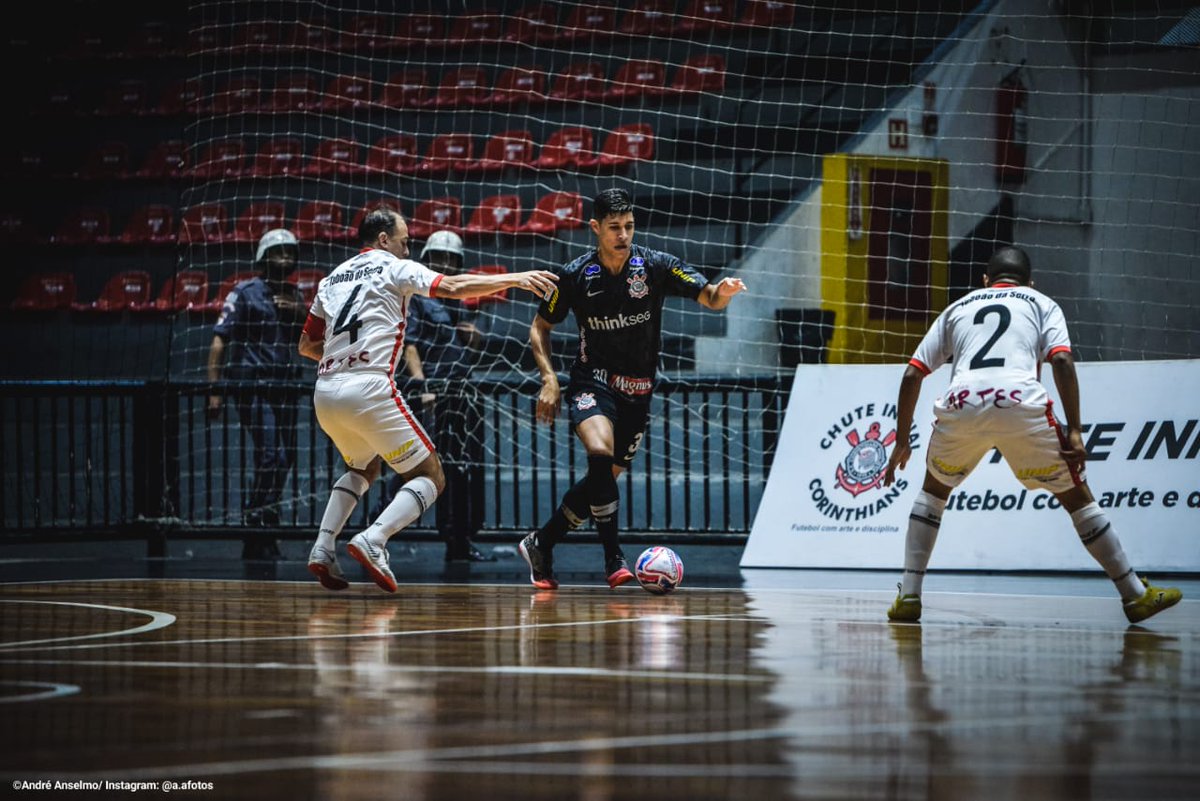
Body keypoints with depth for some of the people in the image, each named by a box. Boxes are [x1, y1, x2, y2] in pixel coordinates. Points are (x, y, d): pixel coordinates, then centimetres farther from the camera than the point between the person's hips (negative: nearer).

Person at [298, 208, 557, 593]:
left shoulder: (332, 279, 22)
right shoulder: (393, 268, 5)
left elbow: (306, 345, 25)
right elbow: (452, 287, -9)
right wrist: (513, 279, -8)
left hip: (325, 392, 7)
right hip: (369, 389, -7)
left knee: (364, 468, 32)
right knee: (429, 477, 2)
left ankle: (323, 547, 12)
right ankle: (372, 541, -21)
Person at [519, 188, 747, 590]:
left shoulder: (655, 266, -7)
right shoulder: (576, 275, -7)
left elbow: (707, 298, -12)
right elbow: (540, 327, 5)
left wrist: (722, 291, -37)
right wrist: (549, 379, -8)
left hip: (638, 391, 3)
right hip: (593, 380, -3)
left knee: (604, 478, 7)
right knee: (600, 454, -29)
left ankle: (541, 545, 26)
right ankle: (613, 558, -23)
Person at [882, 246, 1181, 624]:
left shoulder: (957, 308, 31)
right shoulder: (1041, 304, 24)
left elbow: (912, 374, 24)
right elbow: (1062, 361, 5)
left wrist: (902, 441, 30)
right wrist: (1074, 431, 2)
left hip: (960, 406, 2)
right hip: (1021, 404, -2)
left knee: (933, 491, 28)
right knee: (1076, 496, 13)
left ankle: (909, 596, 18)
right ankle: (1136, 595, 15)